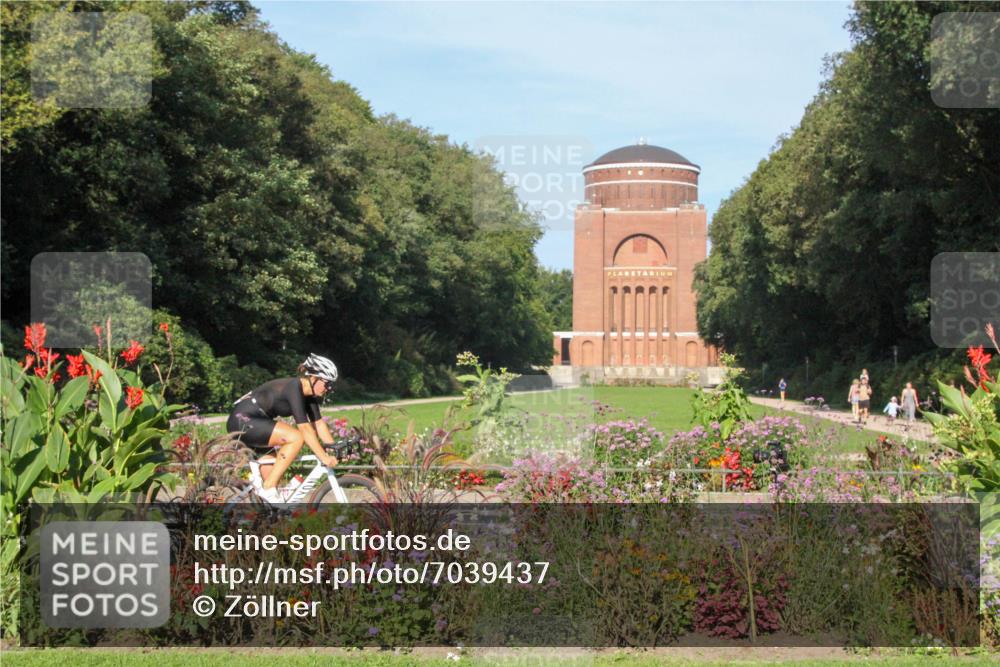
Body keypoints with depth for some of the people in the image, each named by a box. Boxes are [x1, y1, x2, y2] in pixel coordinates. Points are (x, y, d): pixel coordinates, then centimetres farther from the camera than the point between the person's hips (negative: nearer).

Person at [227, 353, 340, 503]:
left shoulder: (308, 393, 4)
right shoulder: (293, 388, -23)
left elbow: (319, 423, 7)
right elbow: (305, 428, -28)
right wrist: (324, 457, -29)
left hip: (253, 423, 10)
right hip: (242, 421, -10)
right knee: (296, 438, -20)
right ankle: (269, 488, -15)